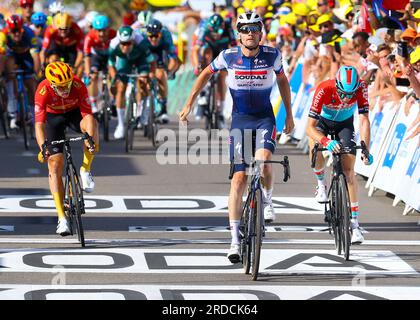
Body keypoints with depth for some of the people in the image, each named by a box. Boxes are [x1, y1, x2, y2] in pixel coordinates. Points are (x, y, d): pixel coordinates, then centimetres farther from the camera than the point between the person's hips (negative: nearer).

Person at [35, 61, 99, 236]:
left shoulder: (78, 86, -31)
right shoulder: (43, 91, -33)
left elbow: (87, 115, -34)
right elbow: (39, 124, -38)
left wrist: (90, 137, -51)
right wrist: (43, 146, -55)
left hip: (74, 112, 0)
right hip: (54, 117, 0)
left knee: (91, 122, -36)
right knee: (55, 165, -13)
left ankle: (85, 170, -18)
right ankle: (62, 218, -11)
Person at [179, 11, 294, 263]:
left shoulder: (272, 55, -8)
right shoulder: (229, 56, -9)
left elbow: (282, 80, 10)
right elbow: (206, 74, 8)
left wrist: (289, 115, 13)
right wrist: (189, 105, 7)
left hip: (265, 117, 0)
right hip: (240, 119, 0)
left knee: (264, 160, -29)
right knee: (240, 178, -6)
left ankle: (268, 202, 3)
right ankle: (235, 239, -2)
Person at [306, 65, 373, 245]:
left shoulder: (361, 87, -32)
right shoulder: (324, 89, -37)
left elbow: (364, 121, -30)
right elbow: (310, 127, -39)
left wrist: (366, 150, -42)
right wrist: (326, 142, -57)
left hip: (345, 124, 1)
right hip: (323, 121, -1)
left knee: (349, 171, -10)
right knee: (315, 146, -35)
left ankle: (354, 223, -6)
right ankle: (321, 183, -6)